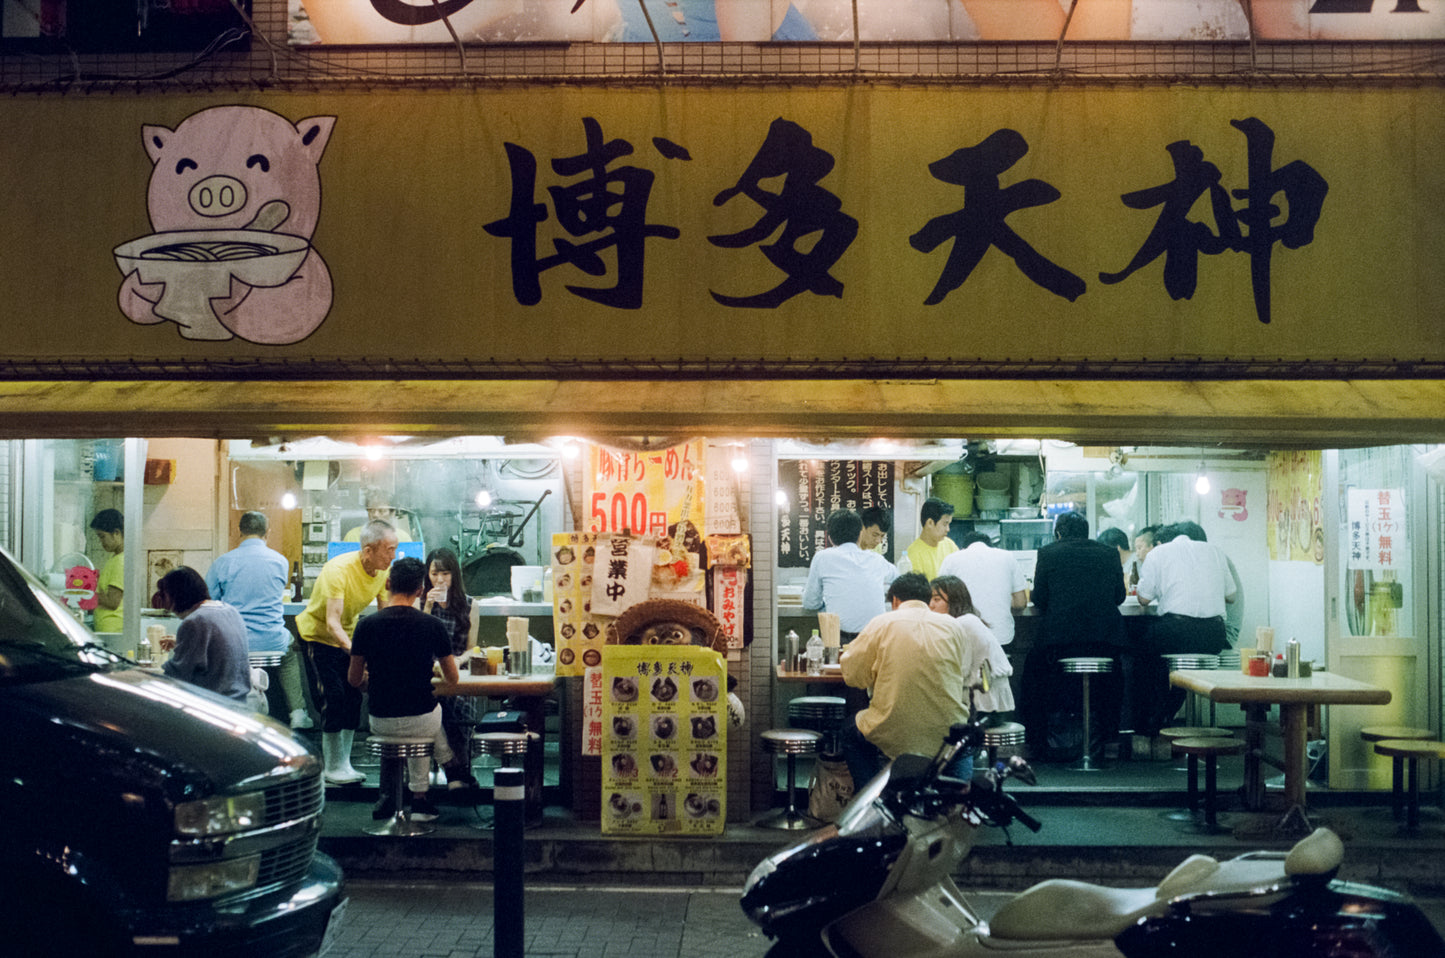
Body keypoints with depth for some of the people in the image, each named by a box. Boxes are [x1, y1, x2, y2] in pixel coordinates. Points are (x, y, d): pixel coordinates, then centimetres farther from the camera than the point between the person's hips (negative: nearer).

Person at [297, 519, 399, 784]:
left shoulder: (384, 571, -13)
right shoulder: (339, 570, -32)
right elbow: (332, 623, -37)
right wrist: (355, 653, -51)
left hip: (349, 636, 6)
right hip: (316, 633, -6)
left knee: (353, 698, 0)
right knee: (332, 698, -13)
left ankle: (344, 764, 9)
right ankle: (333, 768, -5)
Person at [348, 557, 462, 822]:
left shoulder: (367, 625, -8)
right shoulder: (433, 626, -10)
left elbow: (354, 680, 2)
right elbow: (453, 679, 3)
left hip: (381, 723, 1)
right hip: (421, 721, -1)